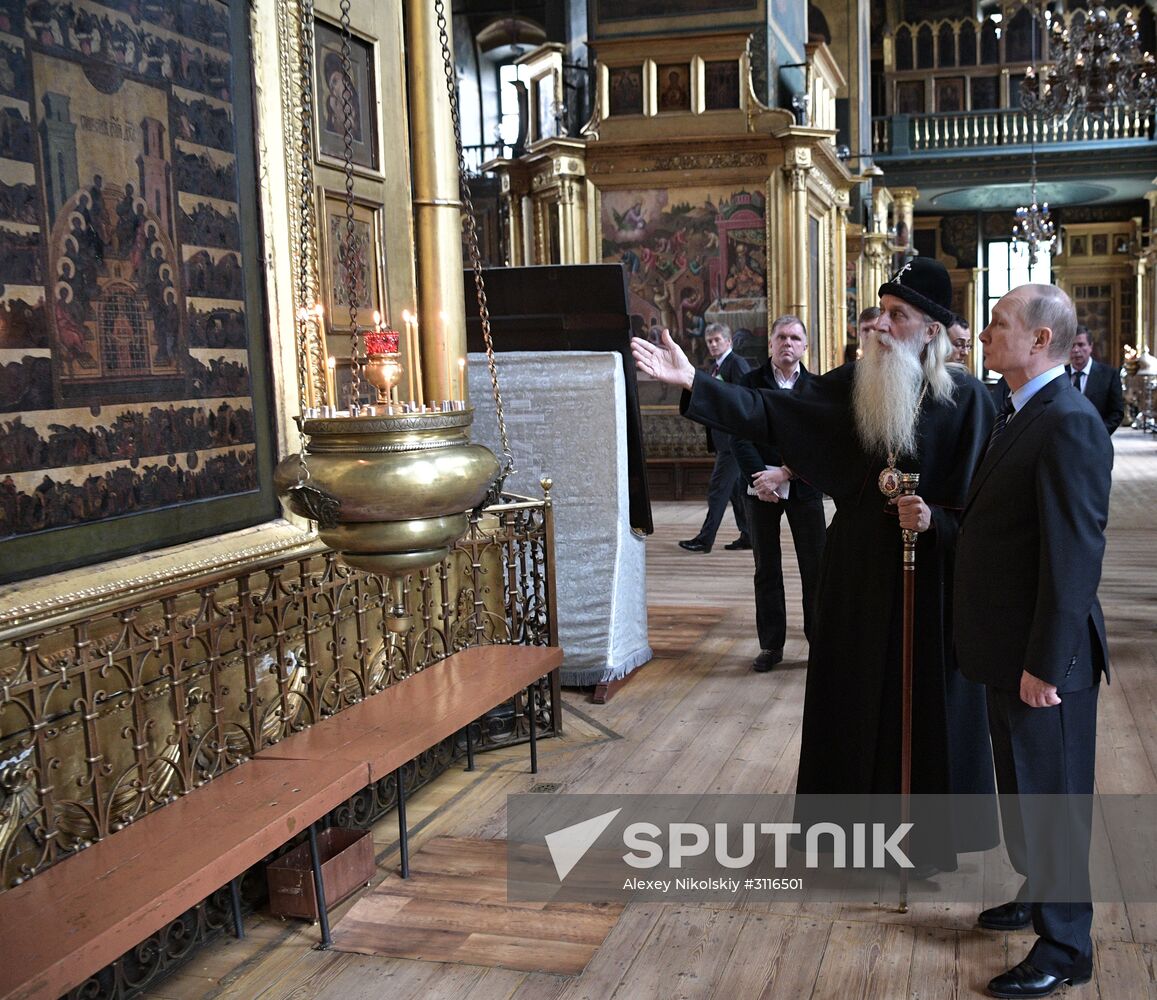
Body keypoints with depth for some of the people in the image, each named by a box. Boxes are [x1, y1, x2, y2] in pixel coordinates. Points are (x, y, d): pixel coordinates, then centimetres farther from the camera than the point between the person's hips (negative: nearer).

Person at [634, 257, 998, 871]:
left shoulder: (966, 399, -9)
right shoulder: (851, 386, -1)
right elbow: (769, 412, -8)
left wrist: (936, 520, -23)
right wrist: (693, 383, -17)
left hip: (932, 575, -3)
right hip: (858, 572, 3)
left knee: (929, 701, 8)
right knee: (855, 698, 13)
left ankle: (932, 833, 26)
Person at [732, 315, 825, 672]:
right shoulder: (750, 382, 3)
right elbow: (740, 436, -3)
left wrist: (783, 473, -15)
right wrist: (760, 478, -15)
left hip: (804, 486, 0)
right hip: (761, 487, 1)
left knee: (815, 567, 1)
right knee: (766, 569, 7)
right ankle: (771, 645, 14)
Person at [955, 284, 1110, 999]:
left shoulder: (1069, 423, -21)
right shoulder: (1021, 414, 11)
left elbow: (1075, 556, -24)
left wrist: (1044, 665, -23)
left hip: (1044, 655, -9)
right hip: (1008, 646, 9)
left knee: (1051, 795, 4)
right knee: (1022, 784, 23)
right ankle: (1037, 892, 42)